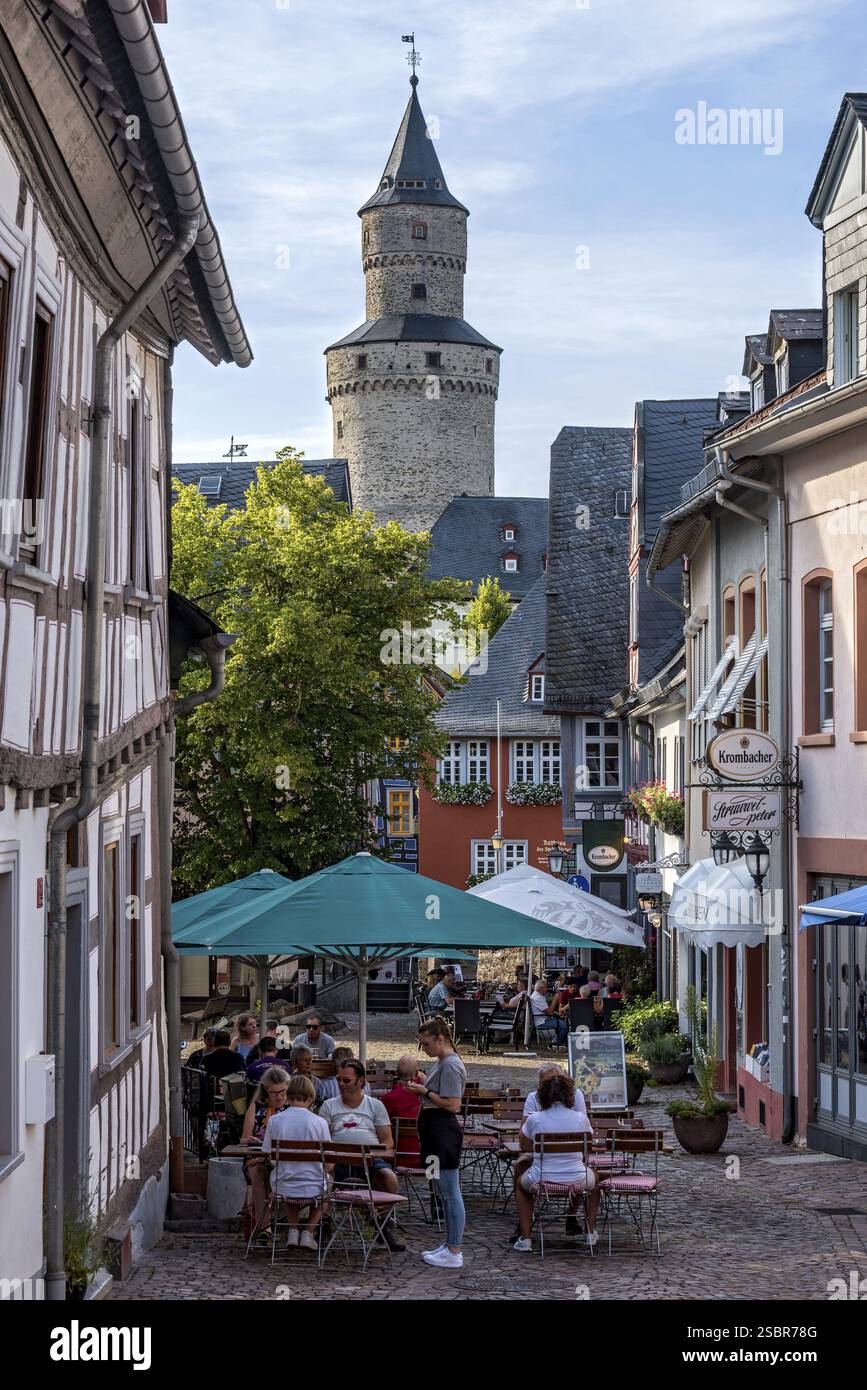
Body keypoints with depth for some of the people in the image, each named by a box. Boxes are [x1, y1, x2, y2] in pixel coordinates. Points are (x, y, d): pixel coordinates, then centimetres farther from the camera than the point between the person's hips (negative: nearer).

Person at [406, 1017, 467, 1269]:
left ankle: (454, 1253, -4)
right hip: (437, 1132, 11)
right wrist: (422, 1086, 12)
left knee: (450, 1192, -7)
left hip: (445, 1132, -11)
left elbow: (452, 1104, -21)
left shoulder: (451, 1066, -16)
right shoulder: (440, 1063, 16)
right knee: (447, 1193, 16)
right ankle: (450, 1244, 23)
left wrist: (425, 1091, -16)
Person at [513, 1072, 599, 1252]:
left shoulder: (534, 1119, -8)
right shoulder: (581, 1119, -7)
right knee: (593, 1176, 37)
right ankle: (591, 1232, 37)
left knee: (521, 1183, 35)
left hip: (540, 1180, -1)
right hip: (577, 1182, 1)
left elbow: (524, 1146, 9)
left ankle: (525, 1237, 24)